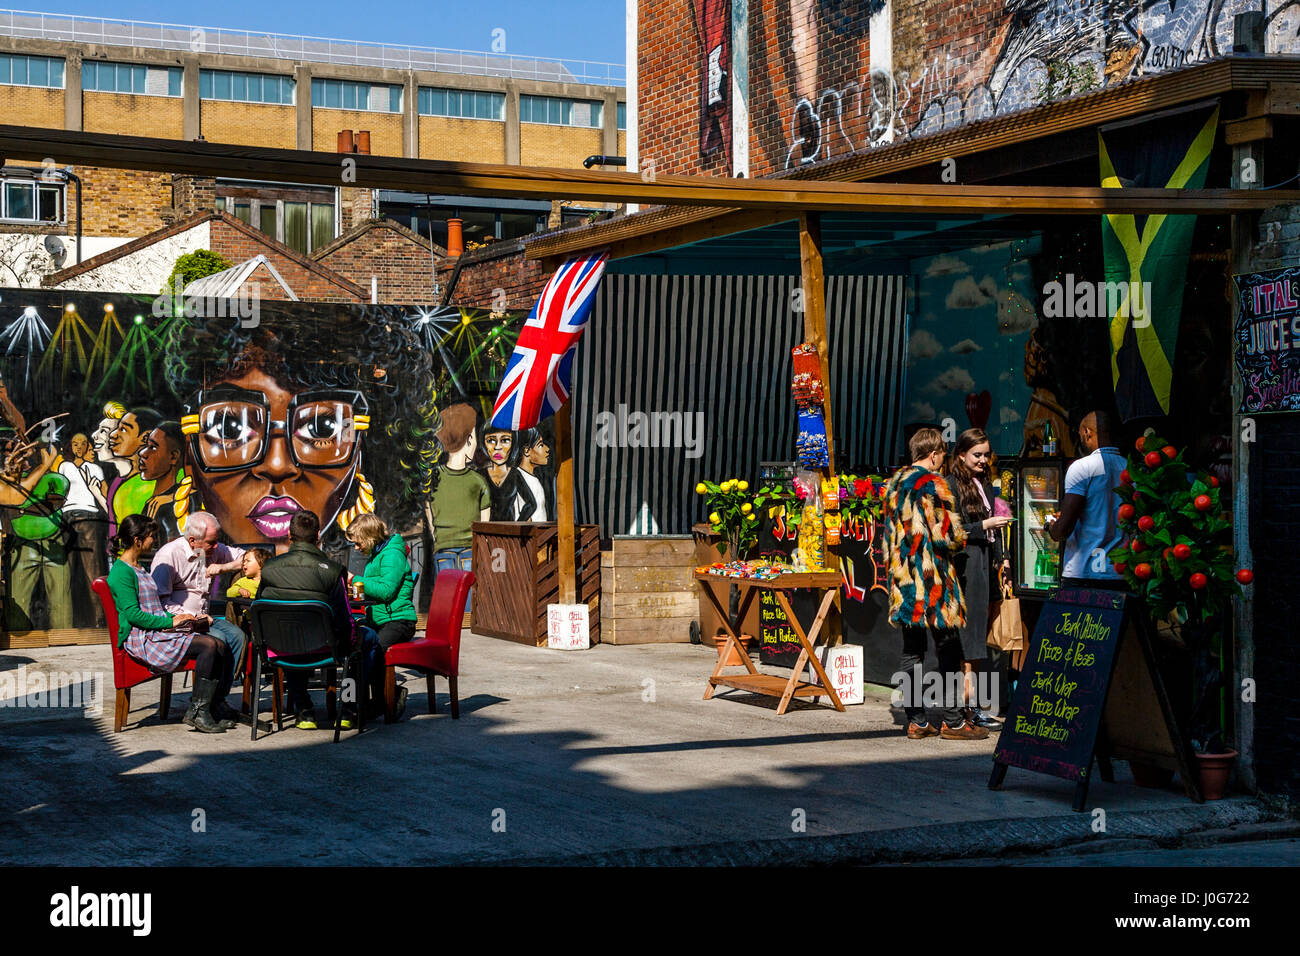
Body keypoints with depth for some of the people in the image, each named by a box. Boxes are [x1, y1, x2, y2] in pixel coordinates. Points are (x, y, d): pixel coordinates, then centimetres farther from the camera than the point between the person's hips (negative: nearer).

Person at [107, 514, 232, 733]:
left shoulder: (139, 567, 21)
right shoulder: (121, 572, -10)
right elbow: (133, 614, -17)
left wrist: (177, 617, 9)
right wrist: (170, 621, -15)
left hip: (159, 631, 10)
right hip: (141, 639, -10)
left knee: (221, 646, -9)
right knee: (209, 645, -24)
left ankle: (204, 709, -7)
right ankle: (198, 713, -18)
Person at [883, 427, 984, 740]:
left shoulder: (895, 482, 13)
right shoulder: (933, 483, -11)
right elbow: (948, 534, -14)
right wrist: (963, 539, 6)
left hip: (903, 576, 8)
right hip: (932, 577, -8)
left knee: (911, 650, 8)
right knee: (949, 650, 0)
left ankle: (916, 721, 9)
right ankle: (952, 721, 2)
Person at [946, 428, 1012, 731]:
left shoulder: (985, 484, 18)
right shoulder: (951, 485, -7)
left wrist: (1000, 558, 18)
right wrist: (984, 526, -18)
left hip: (985, 564, 8)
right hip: (965, 565, -8)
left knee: (977, 635, 8)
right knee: (969, 637, -9)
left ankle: (970, 702, 11)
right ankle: (972, 706, -9)